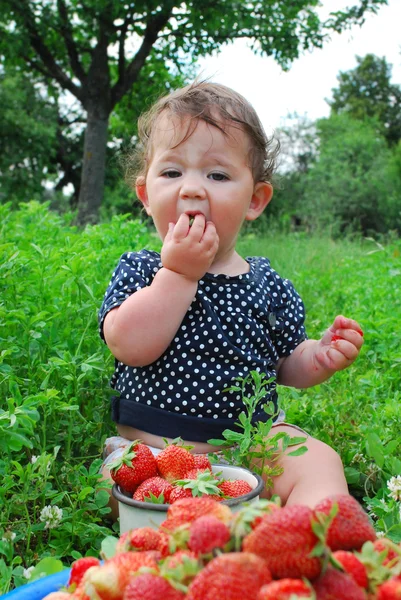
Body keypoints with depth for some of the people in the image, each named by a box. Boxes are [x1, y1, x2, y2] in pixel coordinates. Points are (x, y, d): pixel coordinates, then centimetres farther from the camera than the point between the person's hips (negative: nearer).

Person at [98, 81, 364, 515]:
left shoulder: (267, 286, 4)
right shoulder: (138, 269, -2)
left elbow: (287, 364, 15)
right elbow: (131, 347, -21)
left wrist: (321, 357, -8)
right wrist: (178, 272, -21)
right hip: (153, 447, -1)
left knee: (319, 462, -19)